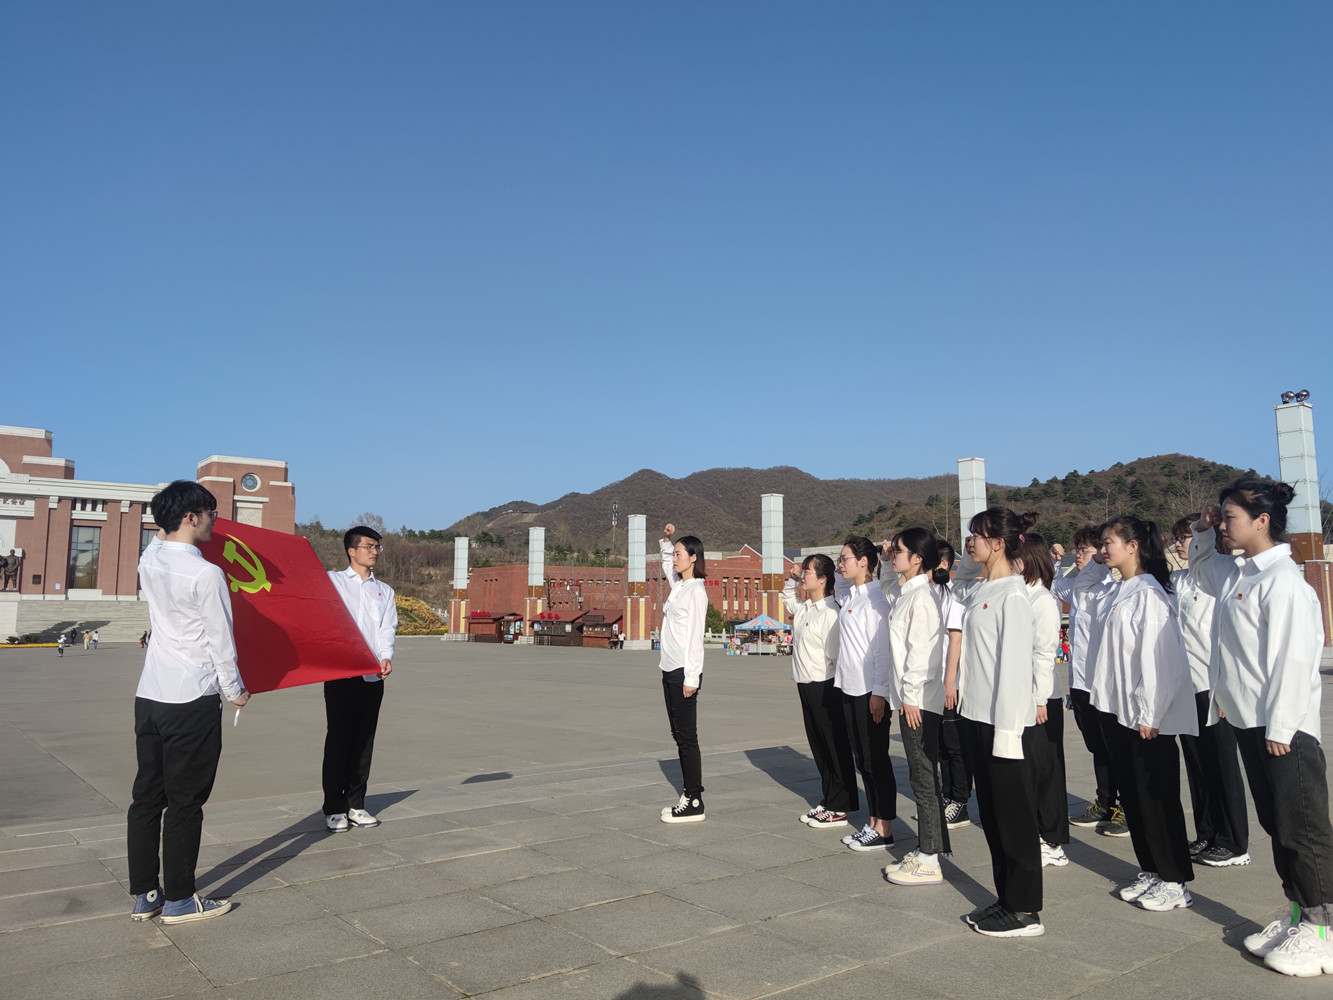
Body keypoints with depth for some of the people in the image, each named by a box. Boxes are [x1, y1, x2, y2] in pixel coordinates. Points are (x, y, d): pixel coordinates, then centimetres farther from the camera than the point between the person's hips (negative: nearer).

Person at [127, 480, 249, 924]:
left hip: (148, 696, 7)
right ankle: (179, 900, 13)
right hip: (192, 701, -7)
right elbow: (221, 641, -11)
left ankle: (144, 895, 22)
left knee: (147, 795, 13)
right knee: (185, 802, 3)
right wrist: (235, 690, 2)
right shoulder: (206, 574, -17)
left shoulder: (149, 560, 3)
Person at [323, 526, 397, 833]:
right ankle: (334, 808, 8)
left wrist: (386, 657, -12)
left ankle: (356, 805, 17)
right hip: (340, 673, -4)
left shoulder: (384, 591, 16)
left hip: (373, 676, 4)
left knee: (364, 741, 8)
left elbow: (387, 629, 6)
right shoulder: (332, 581, 6)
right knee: (338, 740, -1)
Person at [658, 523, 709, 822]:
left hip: (684, 672, -9)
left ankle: (694, 803, 1)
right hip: (670, 670, 9)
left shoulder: (696, 591, -11)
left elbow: (694, 636, -16)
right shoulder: (678, 584, 13)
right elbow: (666, 562, 35)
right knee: (679, 736, 11)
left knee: (687, 737, -5)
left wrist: (691, 677, -19)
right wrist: (665, 539, 18)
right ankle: (688, 796, 18)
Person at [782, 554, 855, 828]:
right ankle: (828, 802, 26)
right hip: (805, 684, 9)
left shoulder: (830, 612, -17)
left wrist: (828, 687, -14)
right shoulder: (803, 608, 10)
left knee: (836, 748, 1)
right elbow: (787, 597, 35)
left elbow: (834, 655, -18)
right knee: (818, 747, 15)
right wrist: (791, 579, 18)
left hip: (825, 686, -9)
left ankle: (839, 808, 10)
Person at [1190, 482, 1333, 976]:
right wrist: (1203, 532, 15)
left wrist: (1279, 727, -19)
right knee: (1276, 824, 17)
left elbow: (1292, 659, -20)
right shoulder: (1236, 573, 9)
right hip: (1249, 721, 9)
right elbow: (1200, 569, 33)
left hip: (1283, 727, -9)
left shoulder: (1283, 580, -18)